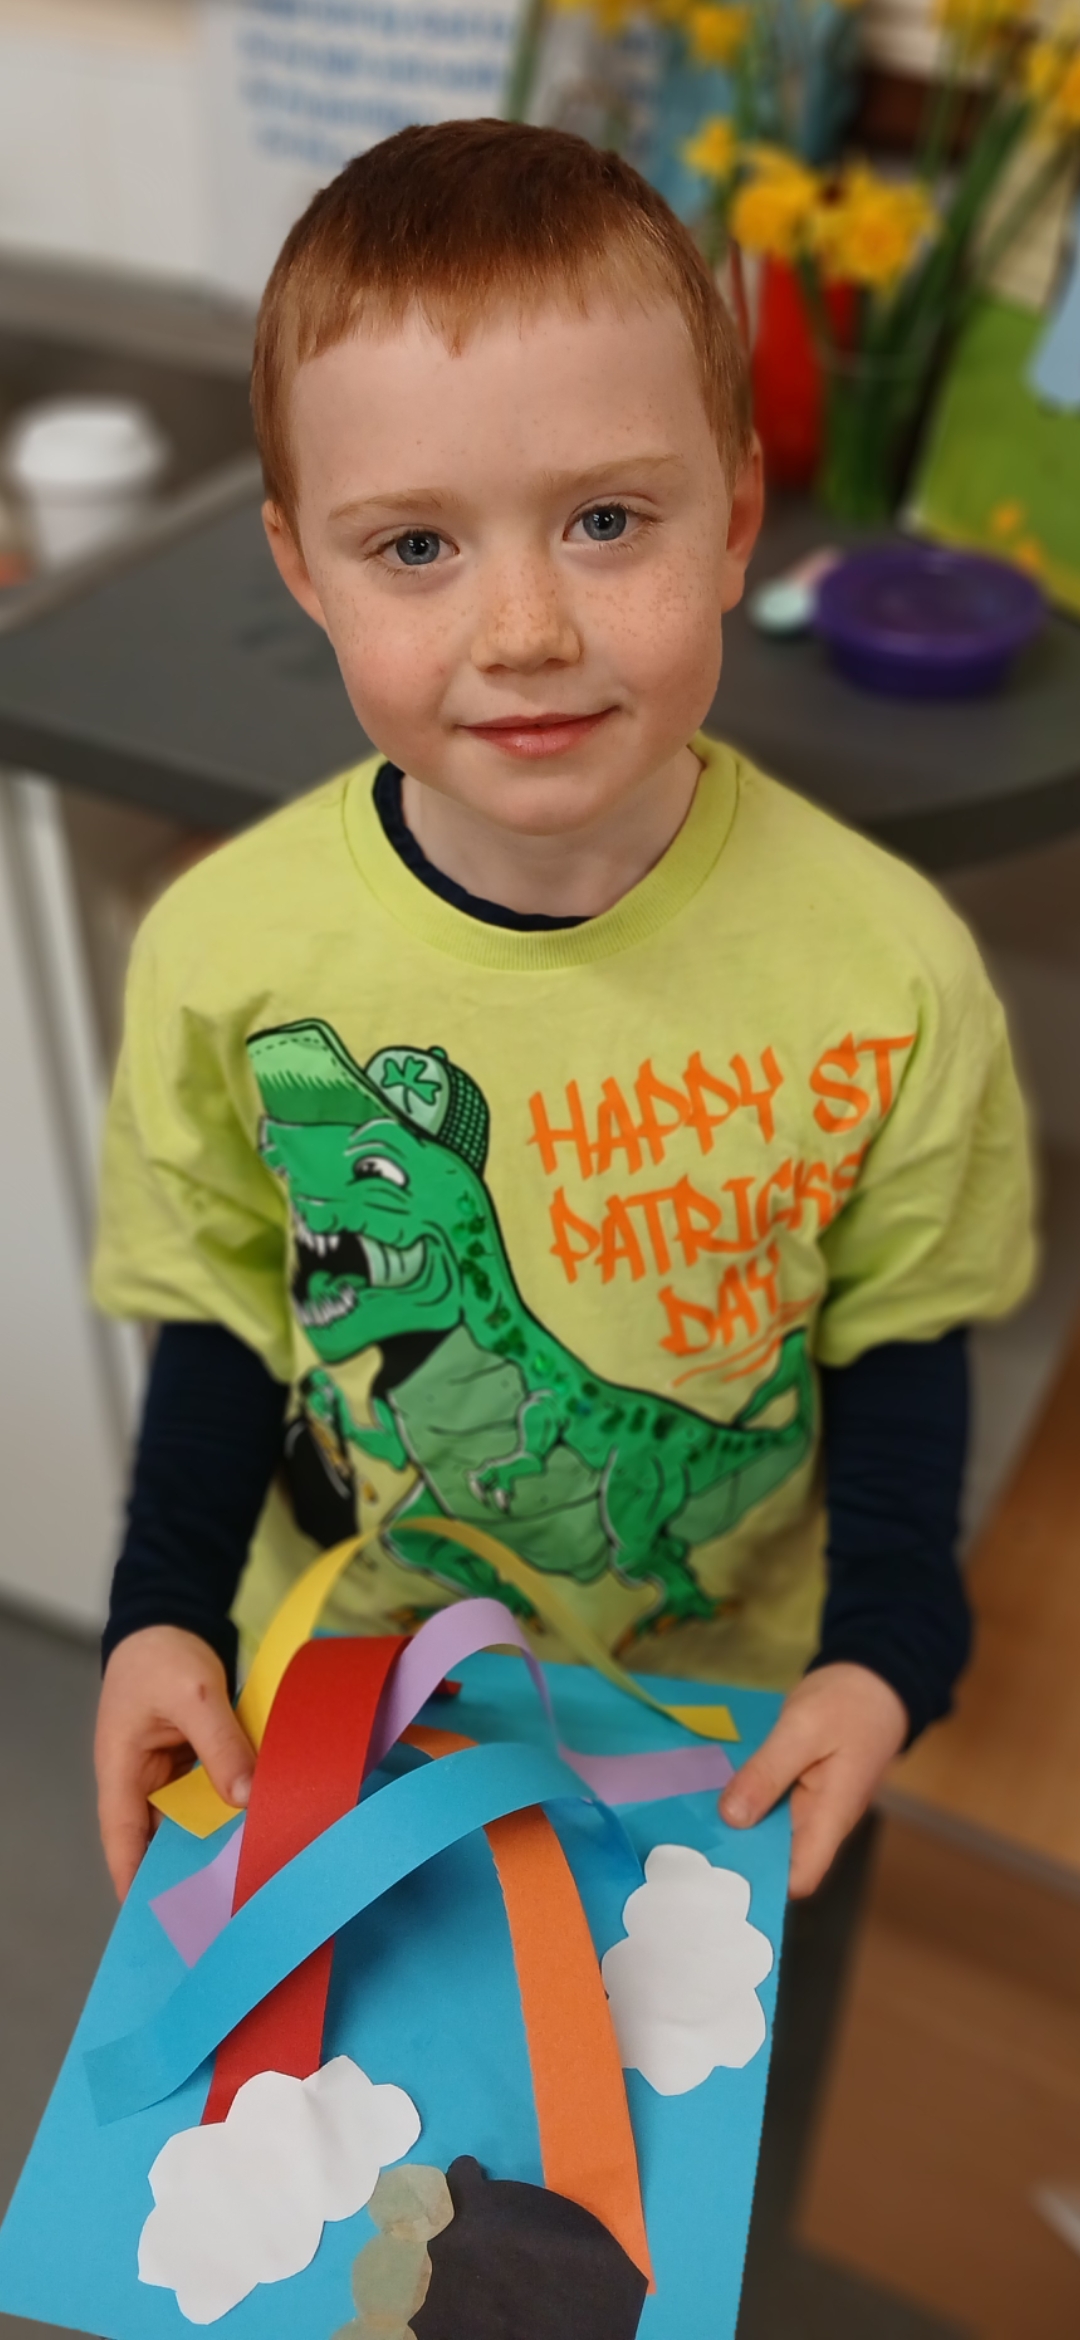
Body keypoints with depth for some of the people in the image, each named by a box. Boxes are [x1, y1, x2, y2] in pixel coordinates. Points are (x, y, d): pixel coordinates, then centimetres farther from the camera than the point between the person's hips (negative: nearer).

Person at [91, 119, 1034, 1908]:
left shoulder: (887, 966, -24)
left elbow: (902, 1335, -9)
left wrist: (882, 1652, -17)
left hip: (734, 1694, 0)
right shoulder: (226, 949, -22)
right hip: (345, 1667, 1)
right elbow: (227, 1308, -6)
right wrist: (164, 1611, -11)